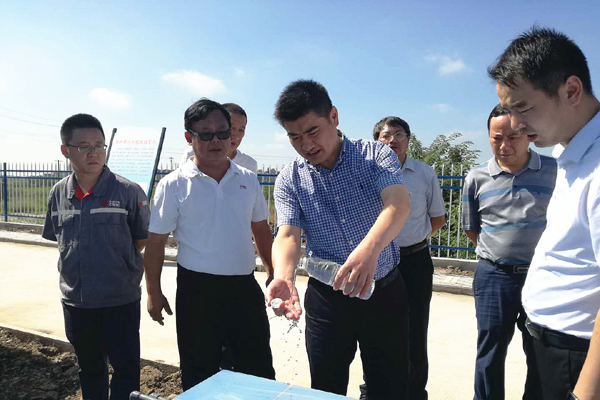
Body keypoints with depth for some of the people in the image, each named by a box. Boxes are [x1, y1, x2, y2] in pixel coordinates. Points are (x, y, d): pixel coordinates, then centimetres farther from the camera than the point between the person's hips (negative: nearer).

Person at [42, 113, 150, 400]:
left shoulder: (128, 191, -13)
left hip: (120, 301, -4)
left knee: (126, 368, 7)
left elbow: (143, 239, -4)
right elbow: (56, 237, 14)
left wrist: (118, 261, -5)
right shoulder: (58, 193, 0)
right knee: (89, 369, 22)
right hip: (75, 301, 4)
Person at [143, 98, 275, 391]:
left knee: (260, 371, 13)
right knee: (199, 376, 13)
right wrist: (154, 292, -1)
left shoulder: (248, 180, 4)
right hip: (197, 290, -3)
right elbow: (156, 241, -3)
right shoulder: (173, 185, -7)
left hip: (244, 286, 3)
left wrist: (273, 273, 12)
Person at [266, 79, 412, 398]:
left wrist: (370, 248, -46)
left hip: (383, 292, -1)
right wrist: (283, 277, -37)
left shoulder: (376, 155, -9)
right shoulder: (289, 180, -4)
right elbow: (287, 236, -15)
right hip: (327, 298, 2)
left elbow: (399, 204, -26)